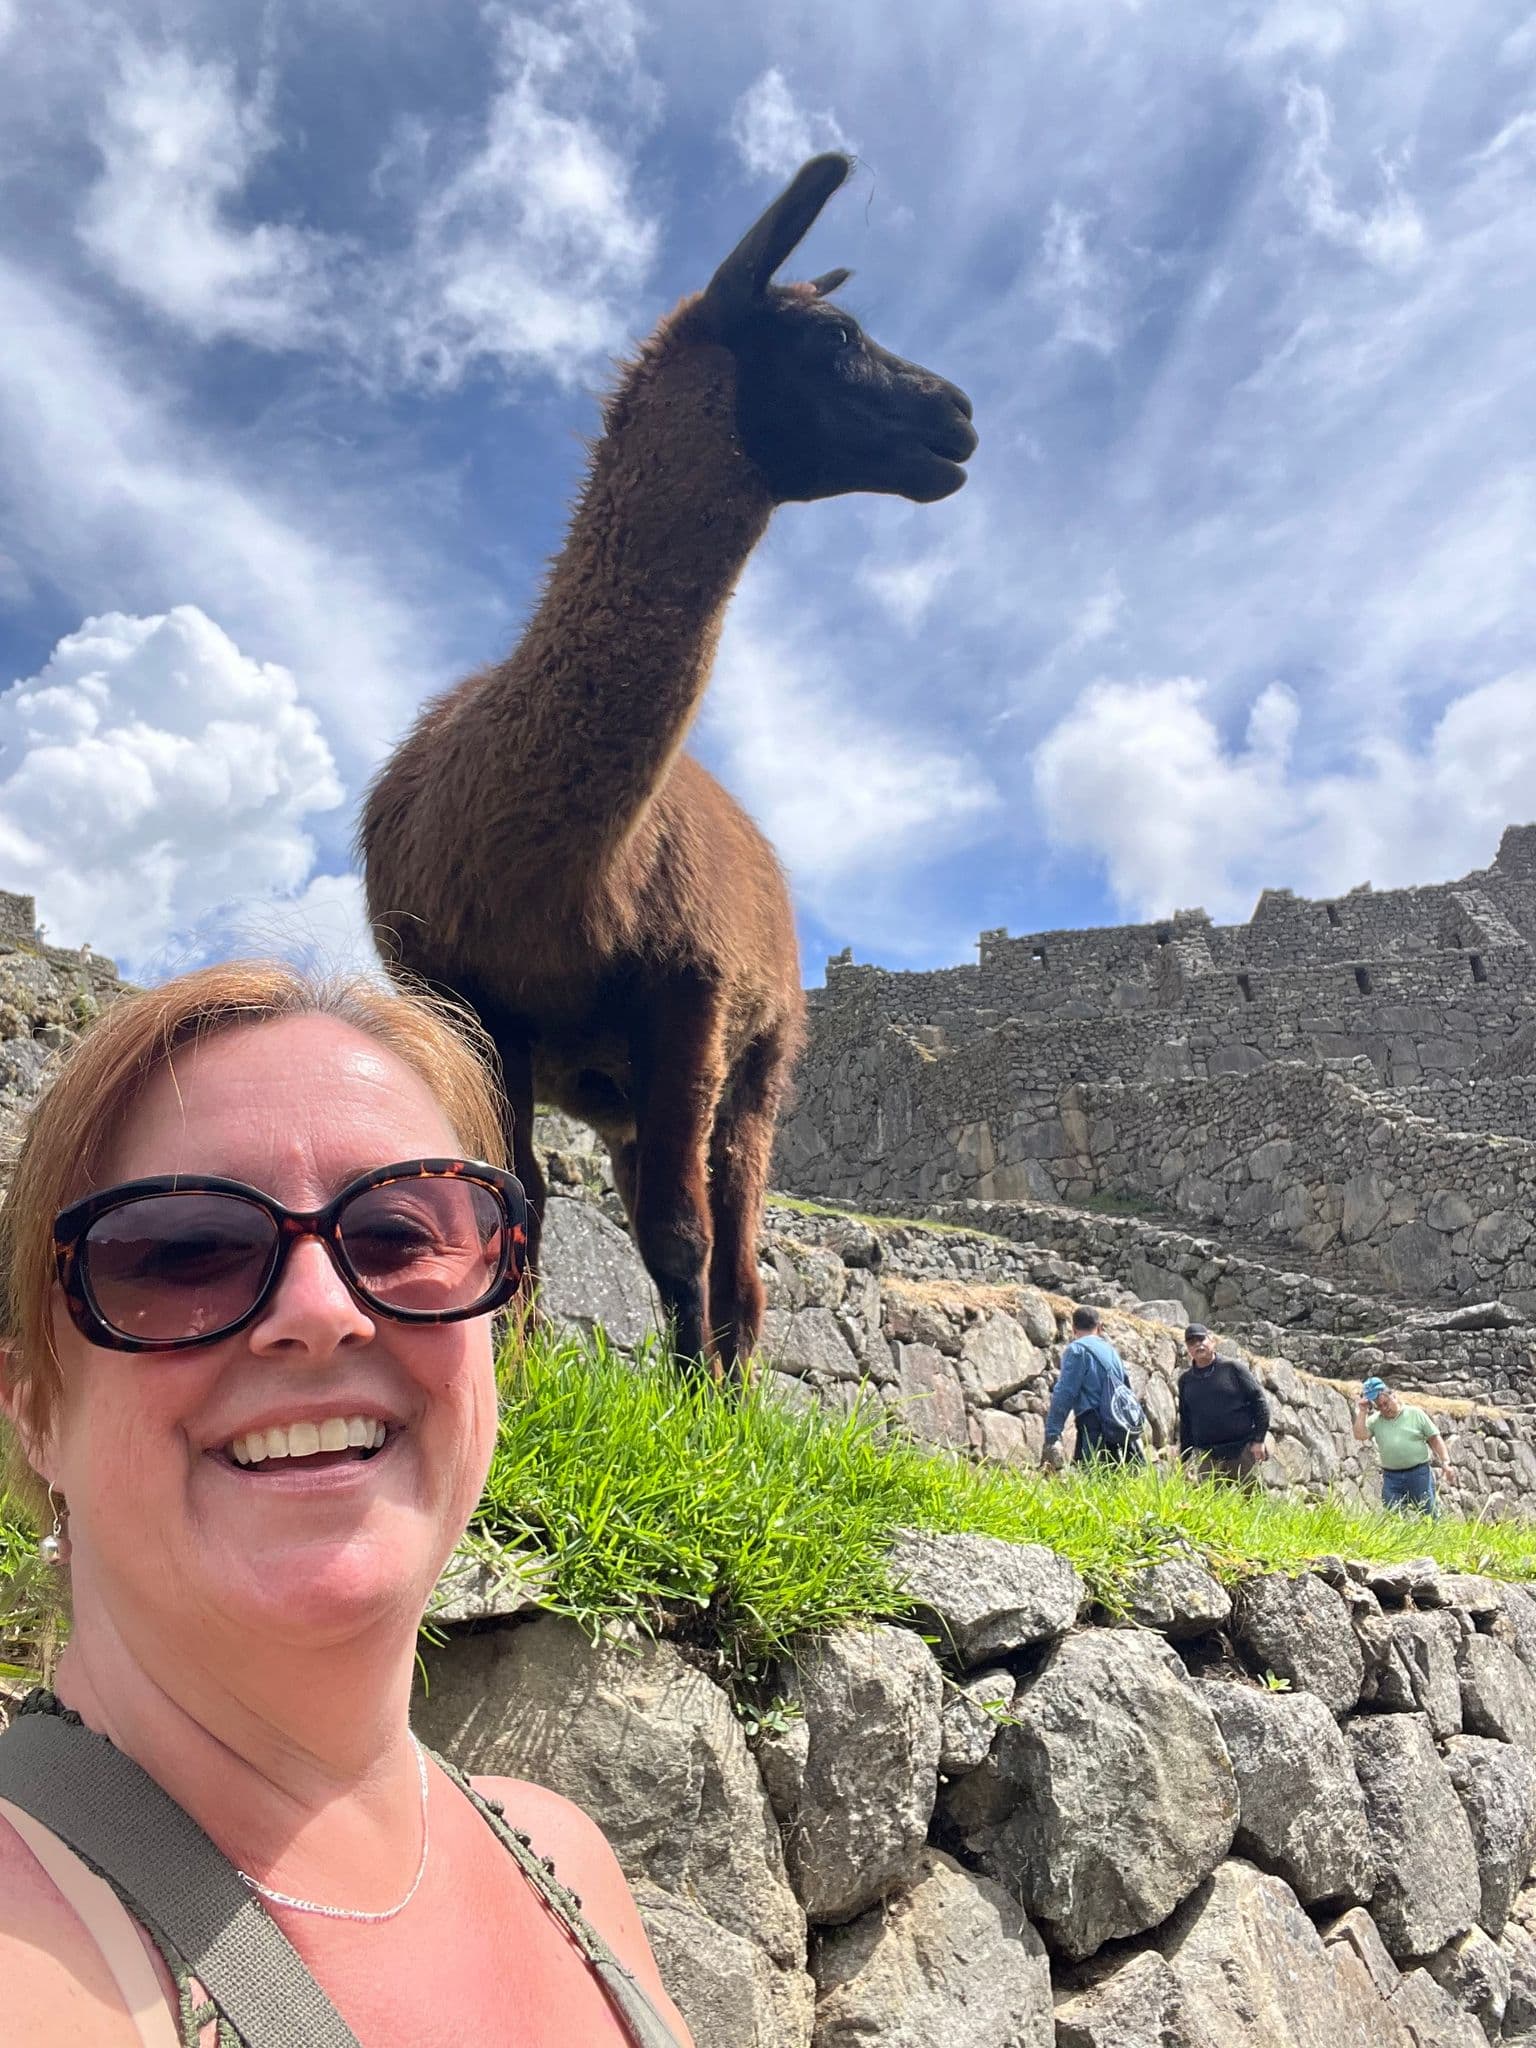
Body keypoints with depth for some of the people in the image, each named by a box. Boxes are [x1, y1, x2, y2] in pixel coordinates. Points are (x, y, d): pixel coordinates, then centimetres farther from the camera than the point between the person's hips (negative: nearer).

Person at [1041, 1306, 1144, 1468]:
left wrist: (1052, 1434, -12)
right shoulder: (1111, 1349, 20)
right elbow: (1127, 1385, 25)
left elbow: (1064, 1394, -10)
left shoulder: (1077, 1349, -3)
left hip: (1098, 1432, -7)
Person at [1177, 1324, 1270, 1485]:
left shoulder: (1232, 1368, 0)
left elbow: (1258, 1401, -1)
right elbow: (1185, 1421, 17)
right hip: (1206, 1458, 3)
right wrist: (1184, 1458, 14)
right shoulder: (1185, 1379, 10)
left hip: (1243, 1452, -3)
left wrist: (1258, 1440, -7)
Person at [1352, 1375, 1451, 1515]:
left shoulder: (1415, 1414, 3)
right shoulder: (1375, 1420, 7)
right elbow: (1360, 1435, -7)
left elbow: (1435, 1438, 5)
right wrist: (1362, 1412, -7)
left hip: (1419, 1473, -2)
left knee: (1428, 1514, 3)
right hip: (1391, 1477, 2)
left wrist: (1445, 1462, -4)